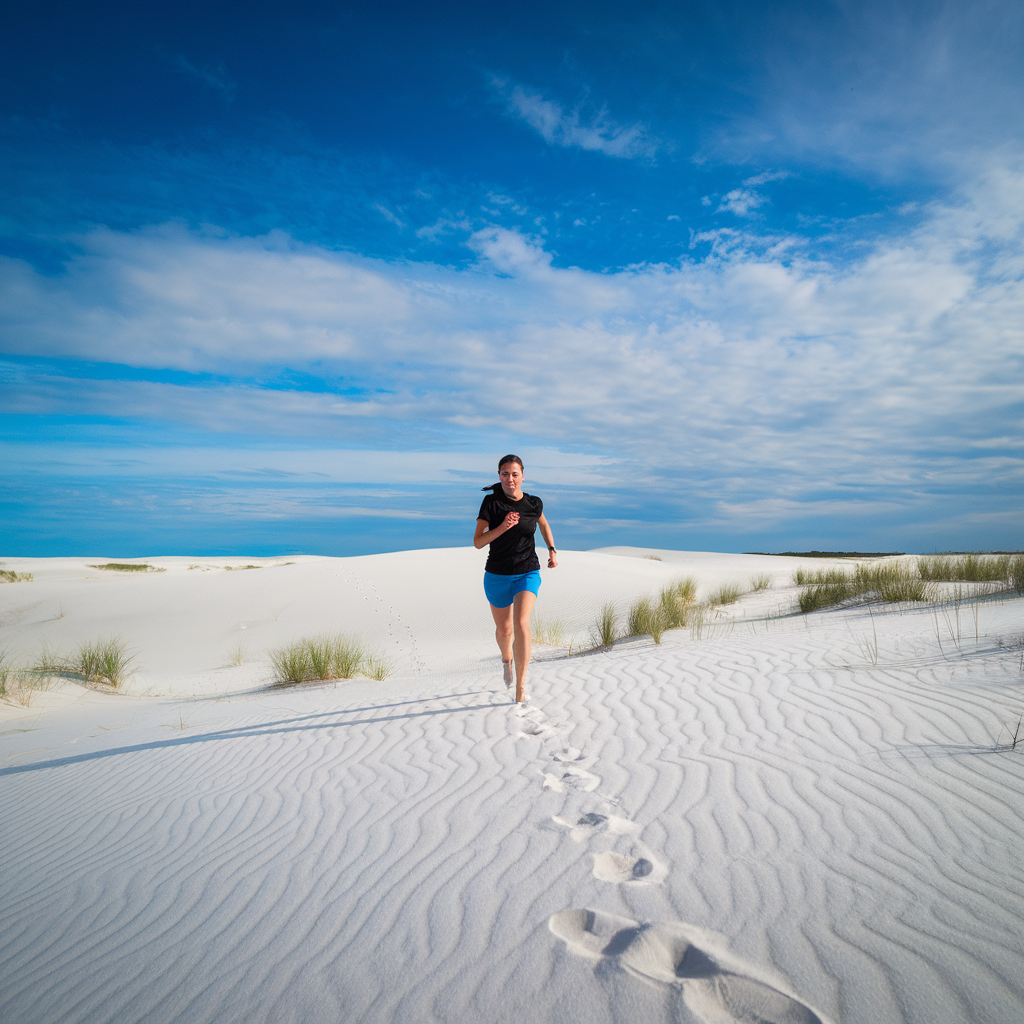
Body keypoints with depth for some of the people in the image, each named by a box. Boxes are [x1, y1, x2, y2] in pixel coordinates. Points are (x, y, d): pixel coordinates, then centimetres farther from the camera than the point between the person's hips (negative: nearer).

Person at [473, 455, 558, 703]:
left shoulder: (533, 503, -3)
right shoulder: (491, 502, -9)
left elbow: (543, 524, 21)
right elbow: (477, 542, -12)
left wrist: (552, 550, 11)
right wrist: (502, 527, -25)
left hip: (528, 573, 0)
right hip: (497, 575, 0)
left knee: (521, 624, -22)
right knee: (503, 630, 16)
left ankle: (520, 686, -13)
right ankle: (507, 659, 51)